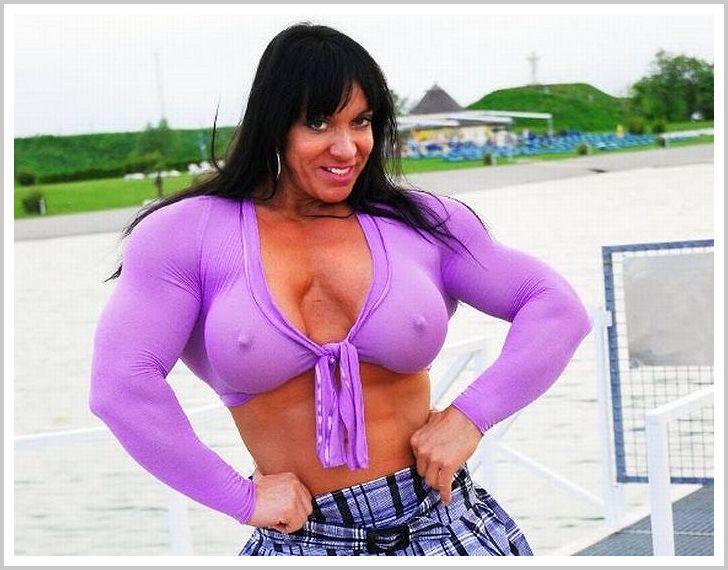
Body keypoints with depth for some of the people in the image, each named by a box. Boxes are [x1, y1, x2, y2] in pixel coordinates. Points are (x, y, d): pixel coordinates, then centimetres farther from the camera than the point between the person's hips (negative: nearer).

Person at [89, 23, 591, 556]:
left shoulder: (421, 223, 4)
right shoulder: (193, 234, -2)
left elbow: (556, 307, 5)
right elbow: (119, 385, -11)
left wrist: (469, 417, -7)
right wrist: (241, 498, -11)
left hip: (444, 528, 1)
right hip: (301, 544, -1)